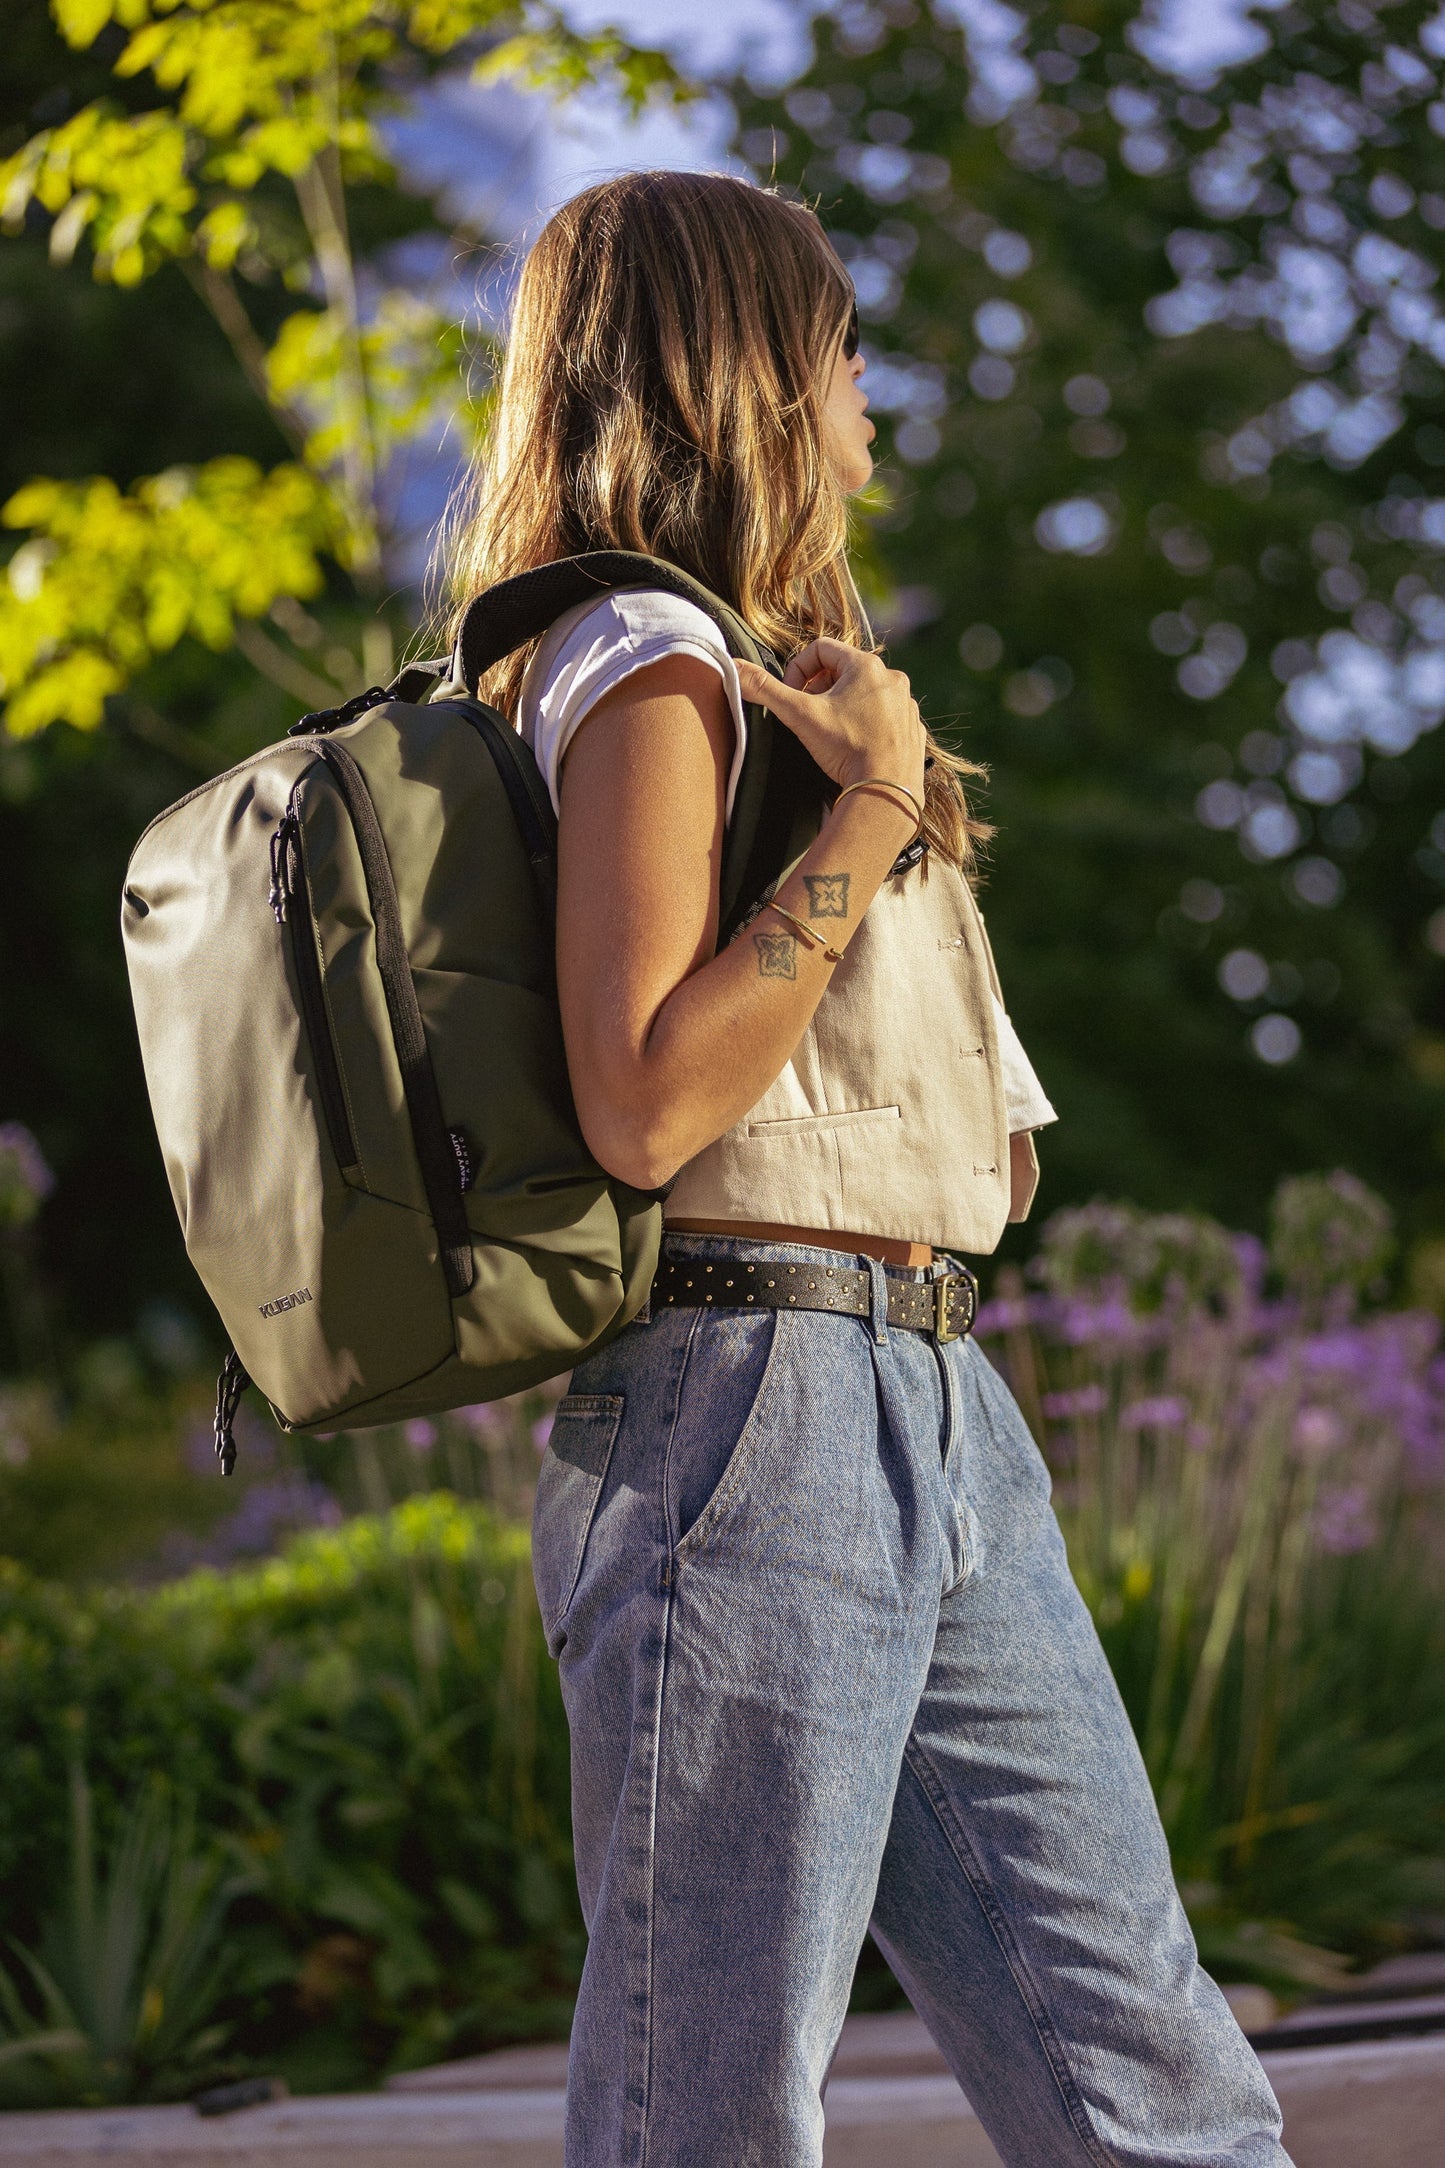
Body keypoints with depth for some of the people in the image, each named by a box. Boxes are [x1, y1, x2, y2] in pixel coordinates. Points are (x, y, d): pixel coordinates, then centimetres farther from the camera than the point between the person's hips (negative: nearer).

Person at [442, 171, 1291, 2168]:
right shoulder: (654, 671, -7)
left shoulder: (768, 668, 21)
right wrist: (872, 816, -15)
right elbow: (643, 1104, -19)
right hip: (757, 1403, -9)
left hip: (930, 1408, 9)